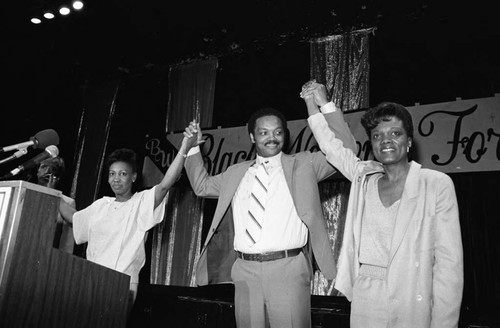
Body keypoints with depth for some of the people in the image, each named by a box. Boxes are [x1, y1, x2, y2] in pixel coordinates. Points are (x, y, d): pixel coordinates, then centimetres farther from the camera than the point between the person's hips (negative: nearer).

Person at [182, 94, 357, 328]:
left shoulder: (303, 164, 8)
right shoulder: (236, 172, 16)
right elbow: (202, 185, 28)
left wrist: (325, 105, -4)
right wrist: (193, 148, 20)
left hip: (287, 268, -3)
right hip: (245, 269, 3)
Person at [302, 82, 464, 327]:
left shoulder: (437, 184, -8)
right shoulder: (364, 178, 4)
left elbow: (449, 260, -10)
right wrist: (314, 103, 1)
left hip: (412, 306, -3)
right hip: (364, 302, 4)